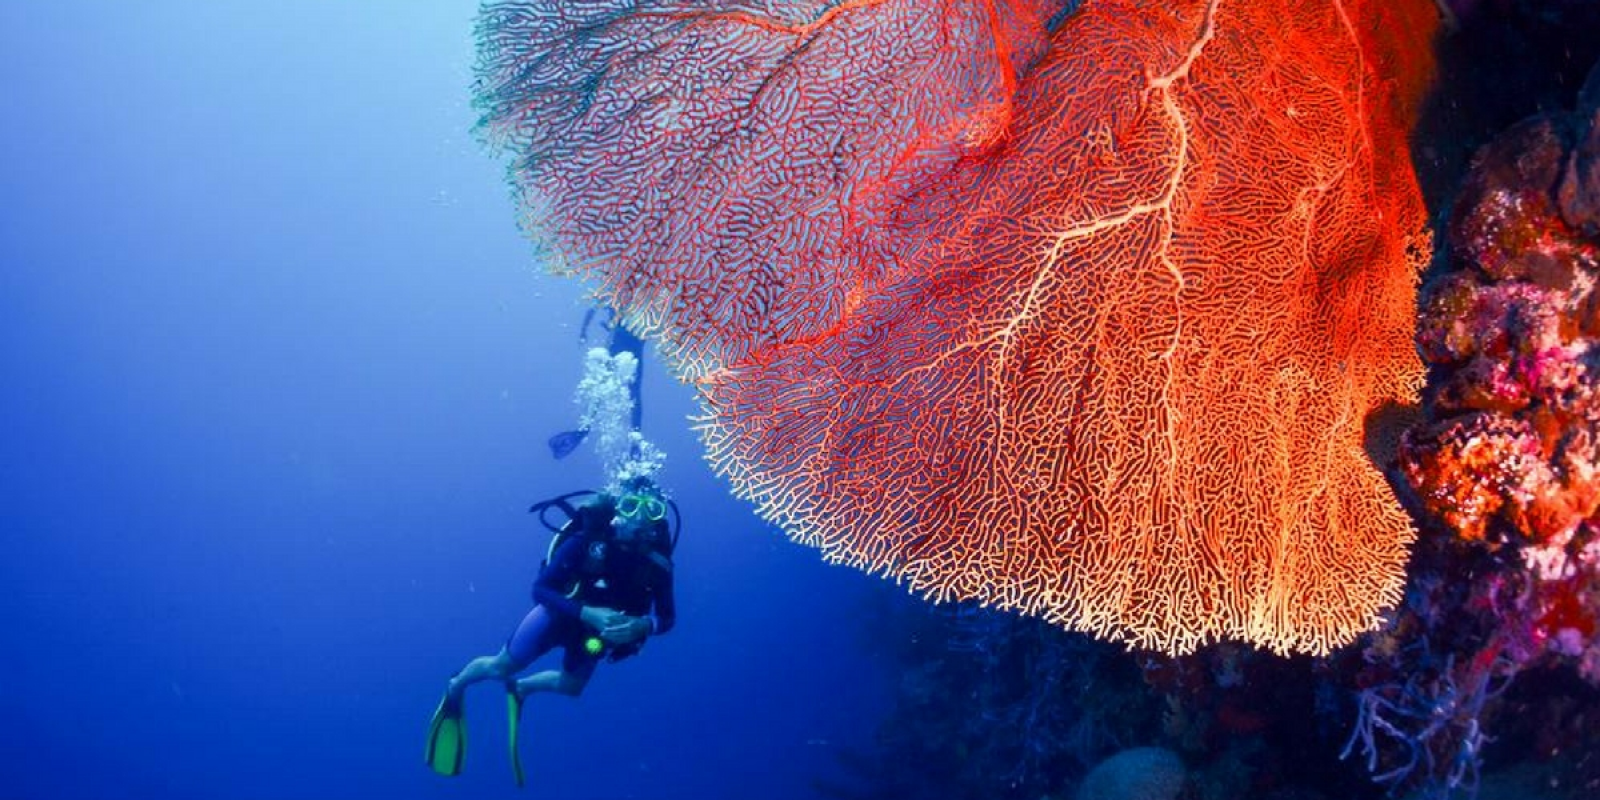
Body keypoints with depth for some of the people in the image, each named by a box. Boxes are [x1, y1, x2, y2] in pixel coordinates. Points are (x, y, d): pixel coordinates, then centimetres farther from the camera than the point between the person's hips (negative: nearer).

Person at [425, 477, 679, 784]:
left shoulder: (656, 560, -27)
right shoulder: (587, 540, -36)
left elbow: (667, 616, -19)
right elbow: (540, 589, -33)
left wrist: (642, 626, -41)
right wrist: (587, 613, -46)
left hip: (596, 629, 4)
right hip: (559, 615, -4)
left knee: (570, 687, 23)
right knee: (499, 668, 12)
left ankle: (520, 689, 53)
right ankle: (455, 688, 44)